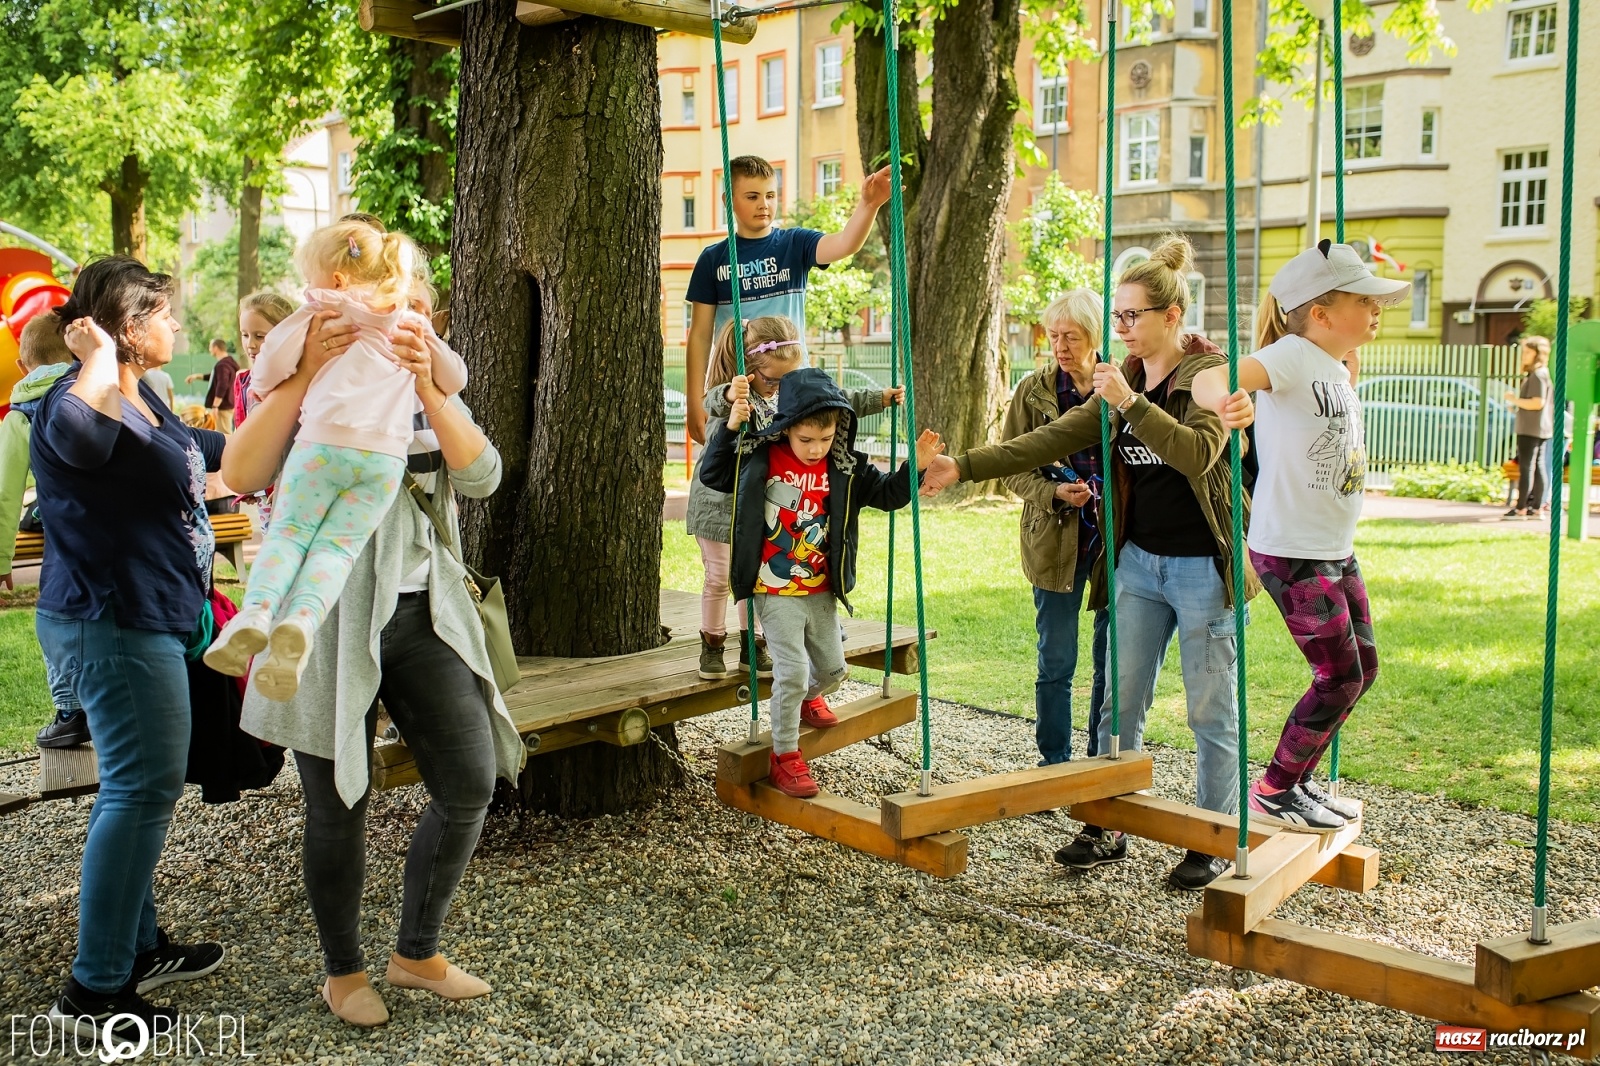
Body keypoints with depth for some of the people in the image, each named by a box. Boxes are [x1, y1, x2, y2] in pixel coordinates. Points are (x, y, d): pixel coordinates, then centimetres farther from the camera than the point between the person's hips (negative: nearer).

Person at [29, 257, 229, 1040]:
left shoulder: (144, 401, 12)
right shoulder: (78, 399, -18)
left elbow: (203, 448, 32)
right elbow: (77, 434, -45)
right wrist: (97, 358, -30)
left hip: (139, 617, 11)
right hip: (113, 622, -11)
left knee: (139, 786, 18)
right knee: (142, 790, -7)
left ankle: (137, 948, 33)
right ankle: (94, 991, 2)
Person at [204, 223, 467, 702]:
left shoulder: (320, 311, 10)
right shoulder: (412, 324, 22)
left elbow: (273, 364, 3)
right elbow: (456, 379, 25)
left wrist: (259, 386, 24)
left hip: (323, 442, -3)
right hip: (387, 455, 3)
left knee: (288, 530, 4)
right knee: (338, 544, -3)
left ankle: (257, 610, -18)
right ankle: (303, 619, -27)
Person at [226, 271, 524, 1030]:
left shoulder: (433, 395, 10)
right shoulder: (305, 395, 1)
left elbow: (482, 476, -10)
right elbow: (241, 475, -18)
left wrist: (425, 385, -24)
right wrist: (306, 374, -26)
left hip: (424, 615, 3)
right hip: (328, 620, -3)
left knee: (471, 785, 1)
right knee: (338, 804, 7)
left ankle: (417, 952, 24)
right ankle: (342, 970, 29)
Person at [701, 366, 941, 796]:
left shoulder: (845, 468, -3)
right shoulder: (761, 458, -11)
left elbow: (887, 493, 4)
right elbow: (713, 474, -10)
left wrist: (914, 467, -13)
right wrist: (730, 427, -22)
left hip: (822, 593, 4)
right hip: (777, 594, -4)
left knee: (833, 668, 17)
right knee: (791, 673, -8)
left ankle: (807, 698, 51)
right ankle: (784, 756, 8)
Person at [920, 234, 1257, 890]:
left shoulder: (1213, 373, -10)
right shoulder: (1125, 381, 9)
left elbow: (1198, 454, -26)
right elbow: (1054, 439, 5)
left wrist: (1130, 402, -30)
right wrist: (965, 467, -1)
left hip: (1203, 566, -6)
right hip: (1139, 560, 6)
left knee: (1211, 712, 5)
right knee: (1119, 700, 9)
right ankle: (1108, 827, 21)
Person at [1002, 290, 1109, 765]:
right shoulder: (1034, 391, 1)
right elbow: (1012, 467, 1)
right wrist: (1055, 493, -14)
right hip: (1056, 541, 0)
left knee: (1113, 661, 9)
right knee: (1056, 661, 5)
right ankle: (1055, 762, 20)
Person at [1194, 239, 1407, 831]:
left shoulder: (1336, 368, 10)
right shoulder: (1295, 355, -17)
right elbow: (1210, 378, -34)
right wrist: (1221, 399, -59)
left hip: (1336, 549, 9)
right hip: (1292, 552, -9)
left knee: (1363, 666, 15)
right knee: (1340, 677, -3)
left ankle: (1298, 780, 30)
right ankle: (1272, 792, 15)